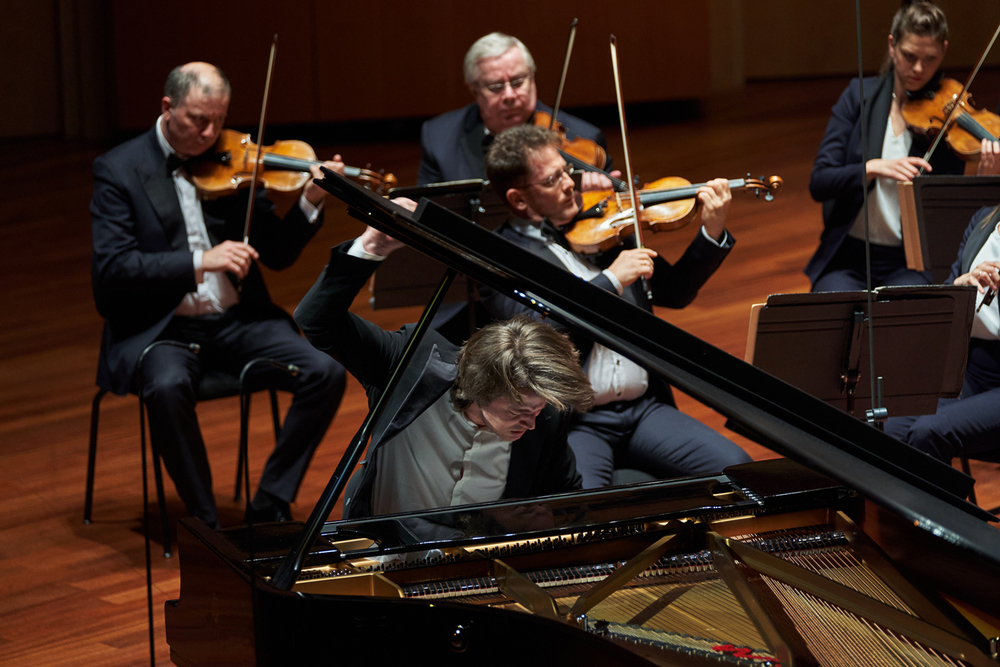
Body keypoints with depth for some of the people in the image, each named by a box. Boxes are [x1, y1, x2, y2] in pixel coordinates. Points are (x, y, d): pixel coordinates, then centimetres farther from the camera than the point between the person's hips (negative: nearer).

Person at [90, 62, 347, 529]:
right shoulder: (118, 170, -3)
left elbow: (277, 254, 8)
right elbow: (111, 267, -14)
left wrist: (310, 203, -11)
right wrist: (199, 261, -25)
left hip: (236, 319, 4)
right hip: (160, 329, -4)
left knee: (326, 373, -18)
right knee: (168, 386, -37)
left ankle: (269, 508, -6)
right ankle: (205, 520, -18)